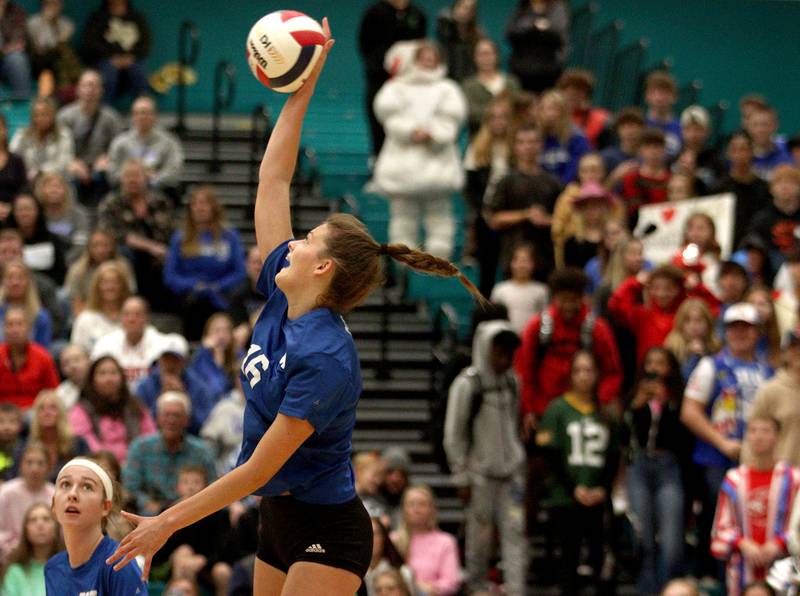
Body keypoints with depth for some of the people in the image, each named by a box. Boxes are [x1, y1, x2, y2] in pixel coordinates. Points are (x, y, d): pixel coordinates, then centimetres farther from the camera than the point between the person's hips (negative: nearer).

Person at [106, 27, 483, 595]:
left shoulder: (325, 357, -22)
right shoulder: (282, 301, 1)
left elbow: (259, 469, -22)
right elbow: (273, 181, 7)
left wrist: (169, 522, -18)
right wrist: (301, 93, 5)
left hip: (326, 531, -9)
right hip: (280, 523, 9)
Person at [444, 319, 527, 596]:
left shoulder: (511, 381, 7)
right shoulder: (467, 384, -10)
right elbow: (454, 435, -7)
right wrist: (461, 477, -8)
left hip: (511, 470, 4)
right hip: (481, 473, -4)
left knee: (515, 531, -4)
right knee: (480, 534, 2)